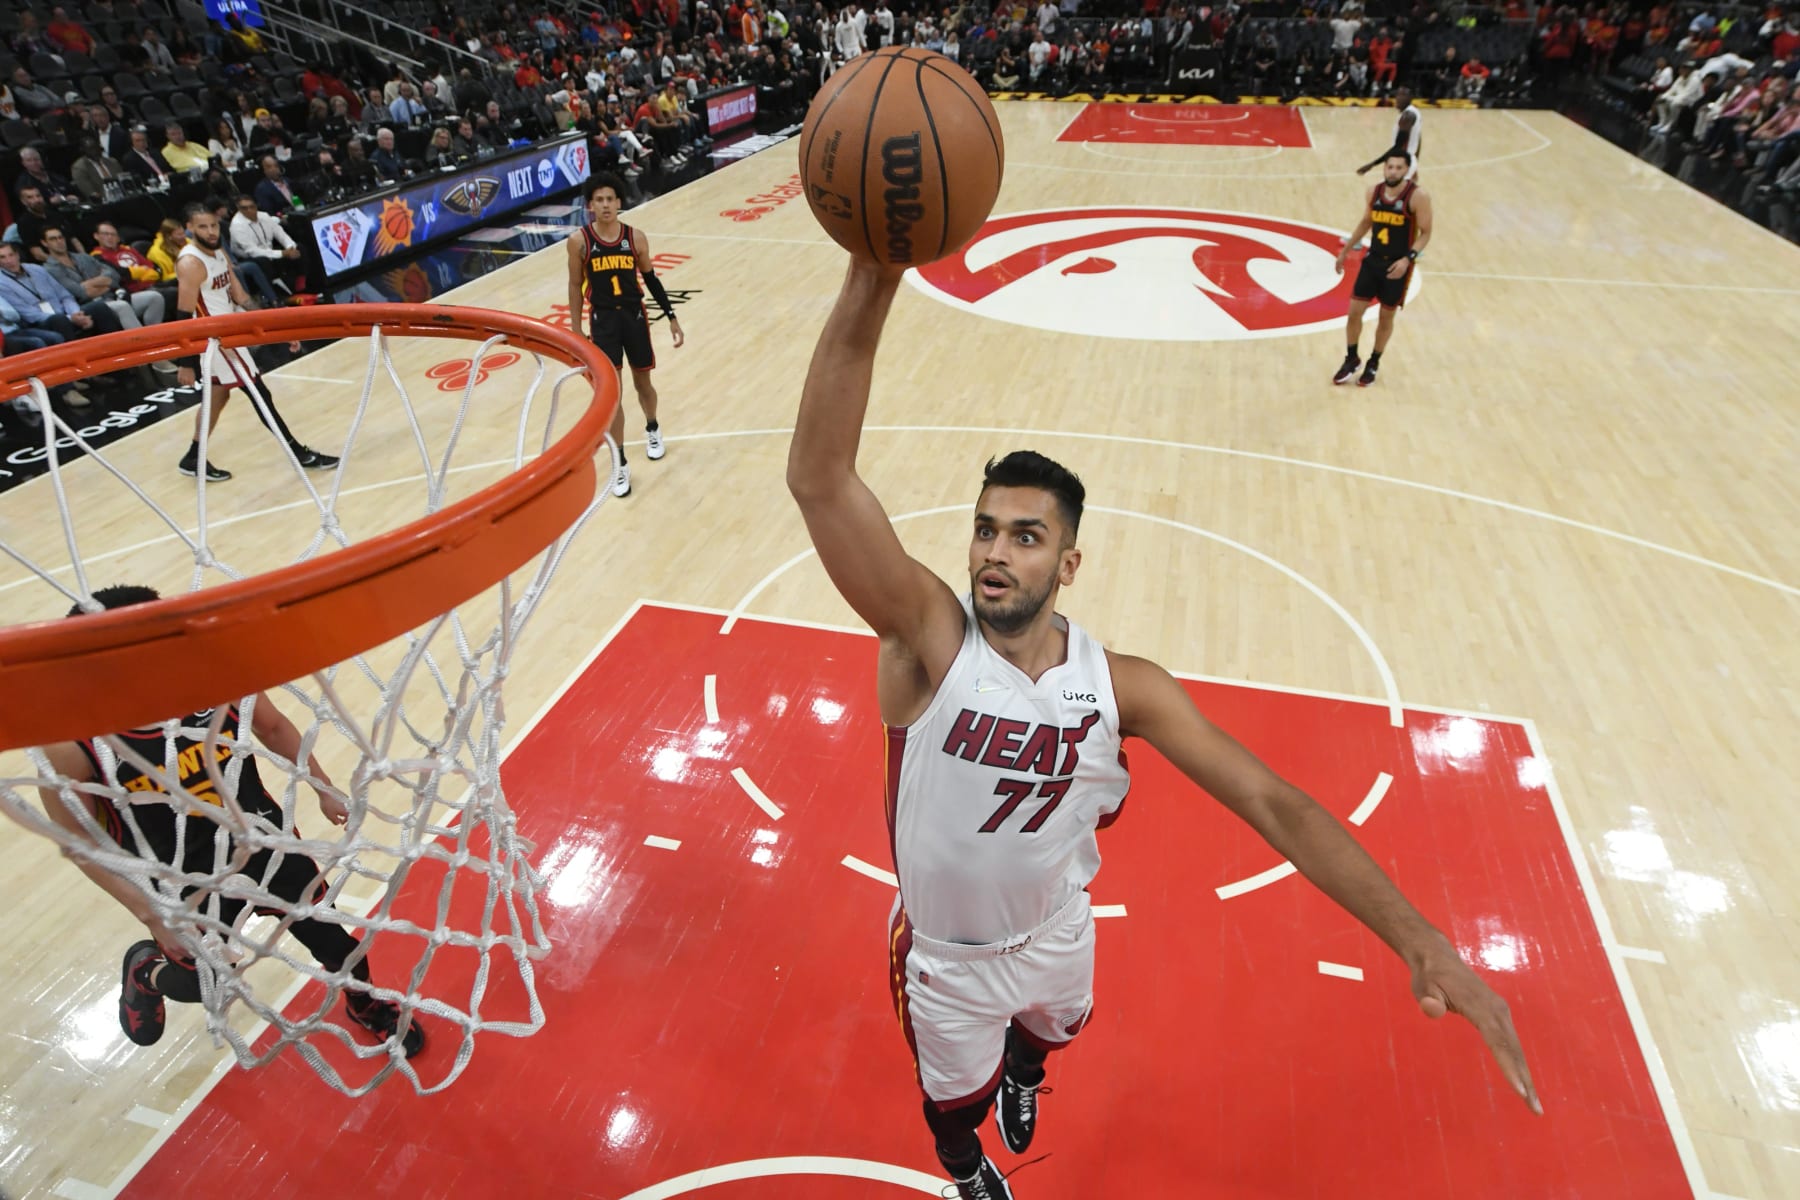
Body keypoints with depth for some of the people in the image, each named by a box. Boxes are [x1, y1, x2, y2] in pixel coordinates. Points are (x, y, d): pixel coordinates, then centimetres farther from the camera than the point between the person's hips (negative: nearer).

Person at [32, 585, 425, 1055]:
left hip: (267, 843, 2)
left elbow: (273, 726, -1)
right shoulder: (70, 742, -27)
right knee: (200, 984, 20)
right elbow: (80, 837, -11)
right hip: (186, 886, -1)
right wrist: (152, 916, -11)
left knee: (327, 934, 16)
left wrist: (323, 788, 7)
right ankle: (145, 970, 56)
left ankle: (365, 1003, 48)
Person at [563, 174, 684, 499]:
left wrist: (671, 317, 5)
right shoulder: (579, 242, -7)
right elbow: (575, 287, 1)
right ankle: (620, 464, 3)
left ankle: (652, 429, 48)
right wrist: (576, 331, 0)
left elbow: (651, 279, 6)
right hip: (603, 321, -2)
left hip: (635, 317, 2)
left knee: (642, 383, 16)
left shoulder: (636, 238, -4)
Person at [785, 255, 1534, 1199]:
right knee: (956, 1100, 28)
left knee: (1047, 1033, 36)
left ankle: (1023, 1072, 75)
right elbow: (819, 479, -45)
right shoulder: (929, 641, -32)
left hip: (1059, 936, 2)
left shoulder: (1122, 687, -23)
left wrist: (1419, 942, -33)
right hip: (946, 962, -2)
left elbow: (1273, 804, -22)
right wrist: (871, 283, -58)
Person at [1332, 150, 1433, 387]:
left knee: (1386, 317, 9)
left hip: (1398, 266, -4)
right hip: (1373, 260, 4)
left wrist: (1408, 258, -27)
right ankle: (1351, 359, 23)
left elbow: (1425, 233, -12)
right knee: (1354, 312, 2)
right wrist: (1346, 250, 17)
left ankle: (1373, 364, 27)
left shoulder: (1418, 196, -17)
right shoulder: (1374, 192, -2)